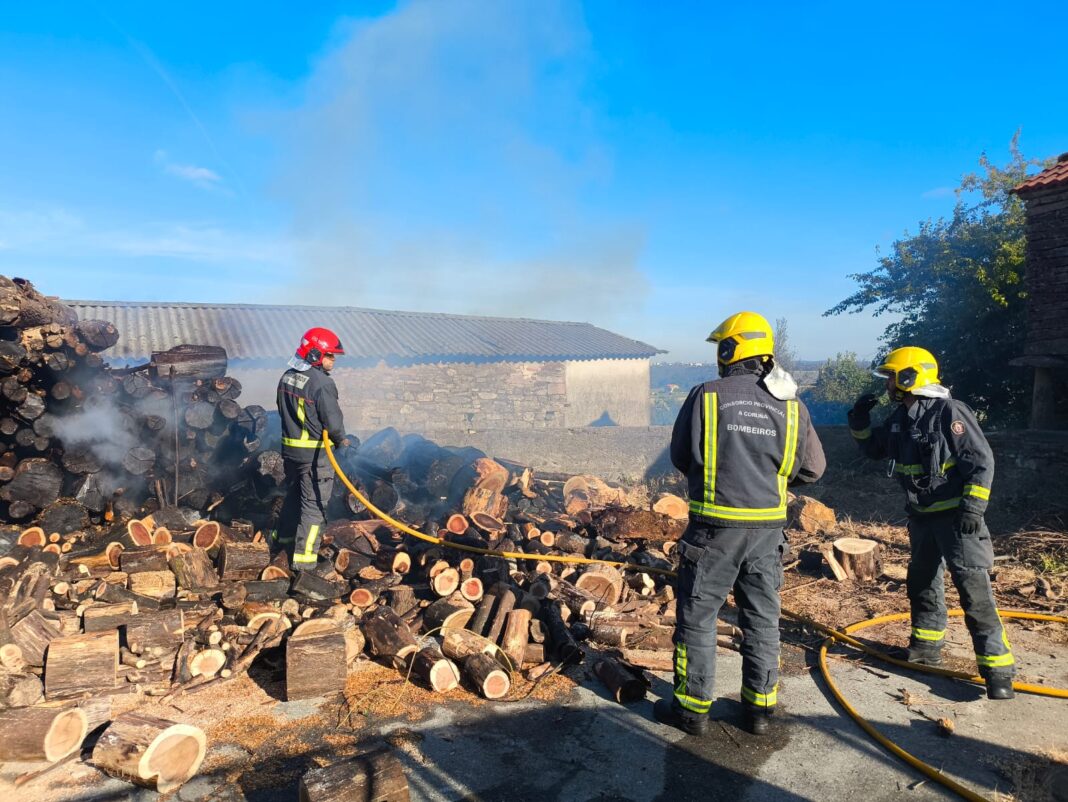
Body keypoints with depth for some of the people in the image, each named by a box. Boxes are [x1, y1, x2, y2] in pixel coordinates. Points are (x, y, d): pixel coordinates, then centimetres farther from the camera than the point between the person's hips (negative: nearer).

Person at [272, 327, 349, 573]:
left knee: (293, 494, 26)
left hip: (290, 448, 8)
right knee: (313, 504, 1)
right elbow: (333, 420, -19)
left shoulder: (287, 377, 4)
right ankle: (303, 557, 5)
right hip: (316, 453, -8)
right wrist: (342, 440, 0)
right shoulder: (322, 383, -22)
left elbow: (283, 411, 14)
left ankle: (282, 537, 42)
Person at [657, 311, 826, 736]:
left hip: (715, 526, -4)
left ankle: (692, 708, 18)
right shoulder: (790, 405, 0)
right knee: (762, 618, 17)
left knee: (697, 615, 10)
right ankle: (759, 708, 27)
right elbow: (813, 467, 6)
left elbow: (681, 457, -1)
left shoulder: (706, 396, -10)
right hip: (768, 527, 4)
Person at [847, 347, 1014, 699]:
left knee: (973, 589, -9)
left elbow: (981, 462, -18)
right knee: (922, 582, 17)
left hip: (956, 515, -8)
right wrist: (860, 421, 3)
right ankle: (926, 646, 32)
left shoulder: (949, 412, -18)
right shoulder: (899, 418, 6)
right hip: (920, 516, 8)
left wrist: (972, 507, -23)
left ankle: (998, 667, -3)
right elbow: (875, 448, 20)